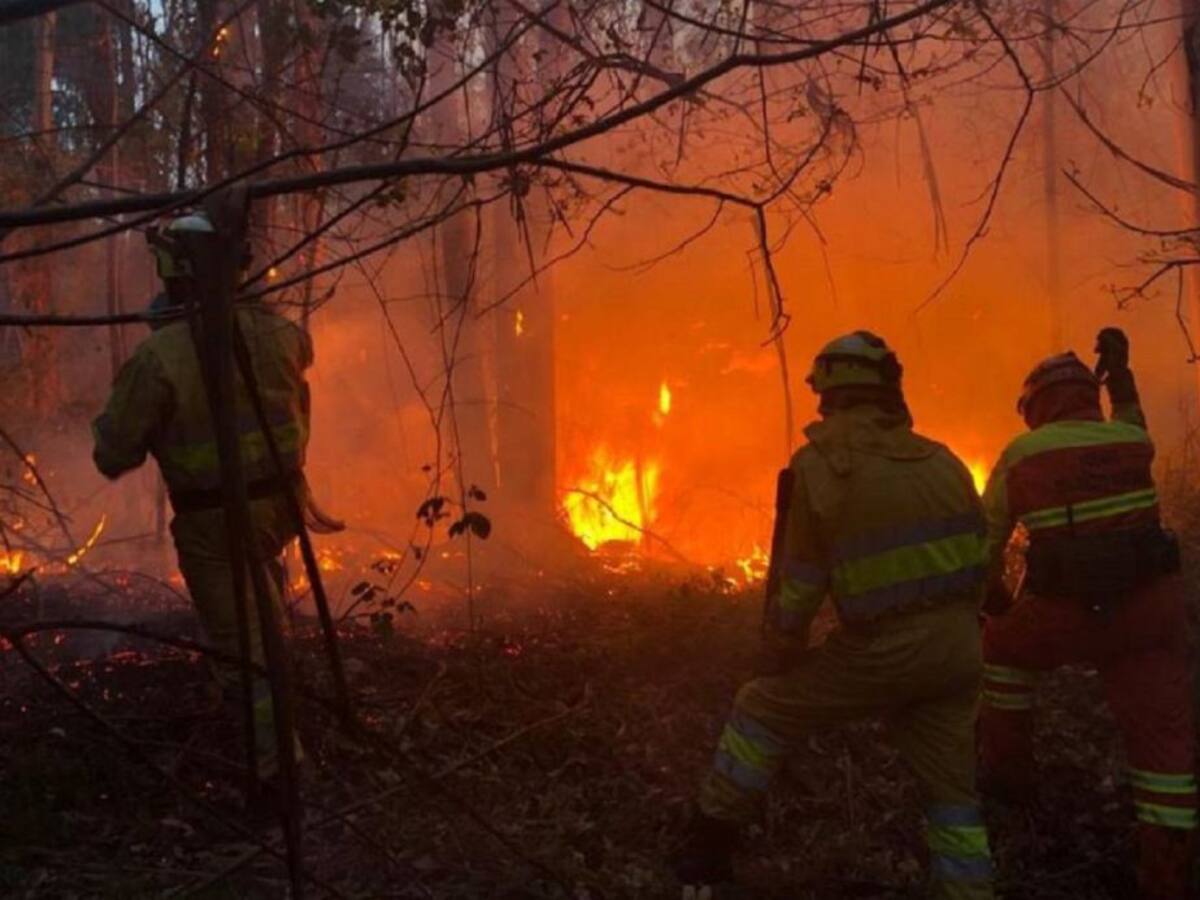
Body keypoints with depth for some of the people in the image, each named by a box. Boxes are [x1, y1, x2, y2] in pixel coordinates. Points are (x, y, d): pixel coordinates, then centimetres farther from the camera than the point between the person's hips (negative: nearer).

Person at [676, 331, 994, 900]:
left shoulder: (822, 462, -9)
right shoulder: (942, 461, 8)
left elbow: (801, 583, -5)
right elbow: (977, 554, 12)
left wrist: (781, 653, 10)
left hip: (880, 652, -5)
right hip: (955, 651, 5)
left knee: (763, 711, 14)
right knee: (951, 789, 18)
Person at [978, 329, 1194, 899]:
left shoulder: (1018, 457, 3)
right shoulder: (1131, 443, 7)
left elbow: (984, 546, 9)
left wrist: (993, 601, 24)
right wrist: (1120, 369, 32)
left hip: (1064, 615, -1)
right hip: (1148, 612, 2)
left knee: (1006, 644, 29)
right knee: (1164, 738, 8)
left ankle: (1008, 768, 33)